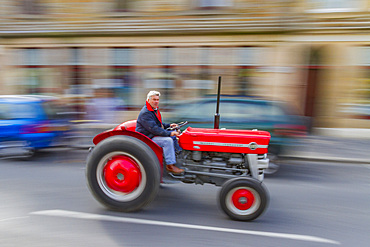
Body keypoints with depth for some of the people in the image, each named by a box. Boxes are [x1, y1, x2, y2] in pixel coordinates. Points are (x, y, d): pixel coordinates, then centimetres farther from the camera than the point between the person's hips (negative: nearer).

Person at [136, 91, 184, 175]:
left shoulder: (155, 110, 13)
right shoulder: (145, 113, -20)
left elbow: (159, 124, 24)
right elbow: (154, 128, -29)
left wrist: (169, 125, 7)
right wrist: (169, 133, -32)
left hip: (154, 134, 10)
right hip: (146, 138, -10)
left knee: (174, 134, 9)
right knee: (168, 140, -28)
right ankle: (170, 165, -22)